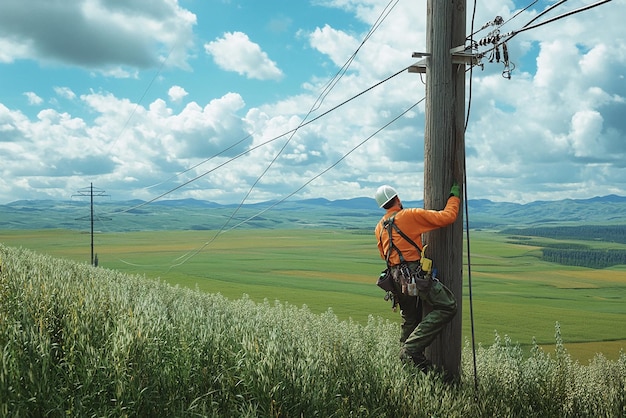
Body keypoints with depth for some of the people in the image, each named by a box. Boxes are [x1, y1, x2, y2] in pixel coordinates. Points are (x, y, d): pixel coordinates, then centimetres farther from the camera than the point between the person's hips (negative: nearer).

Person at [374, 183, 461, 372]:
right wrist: (455, 196, 7)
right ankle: (412, 347, -12)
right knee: (447, 307, -6)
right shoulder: (410, 215, -6)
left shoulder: (379, 227, 15)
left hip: (397, 278, 8)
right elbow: (447, 217, -7)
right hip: (416, 274, -8)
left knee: (410, 321, 19)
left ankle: (409, 360, 22)